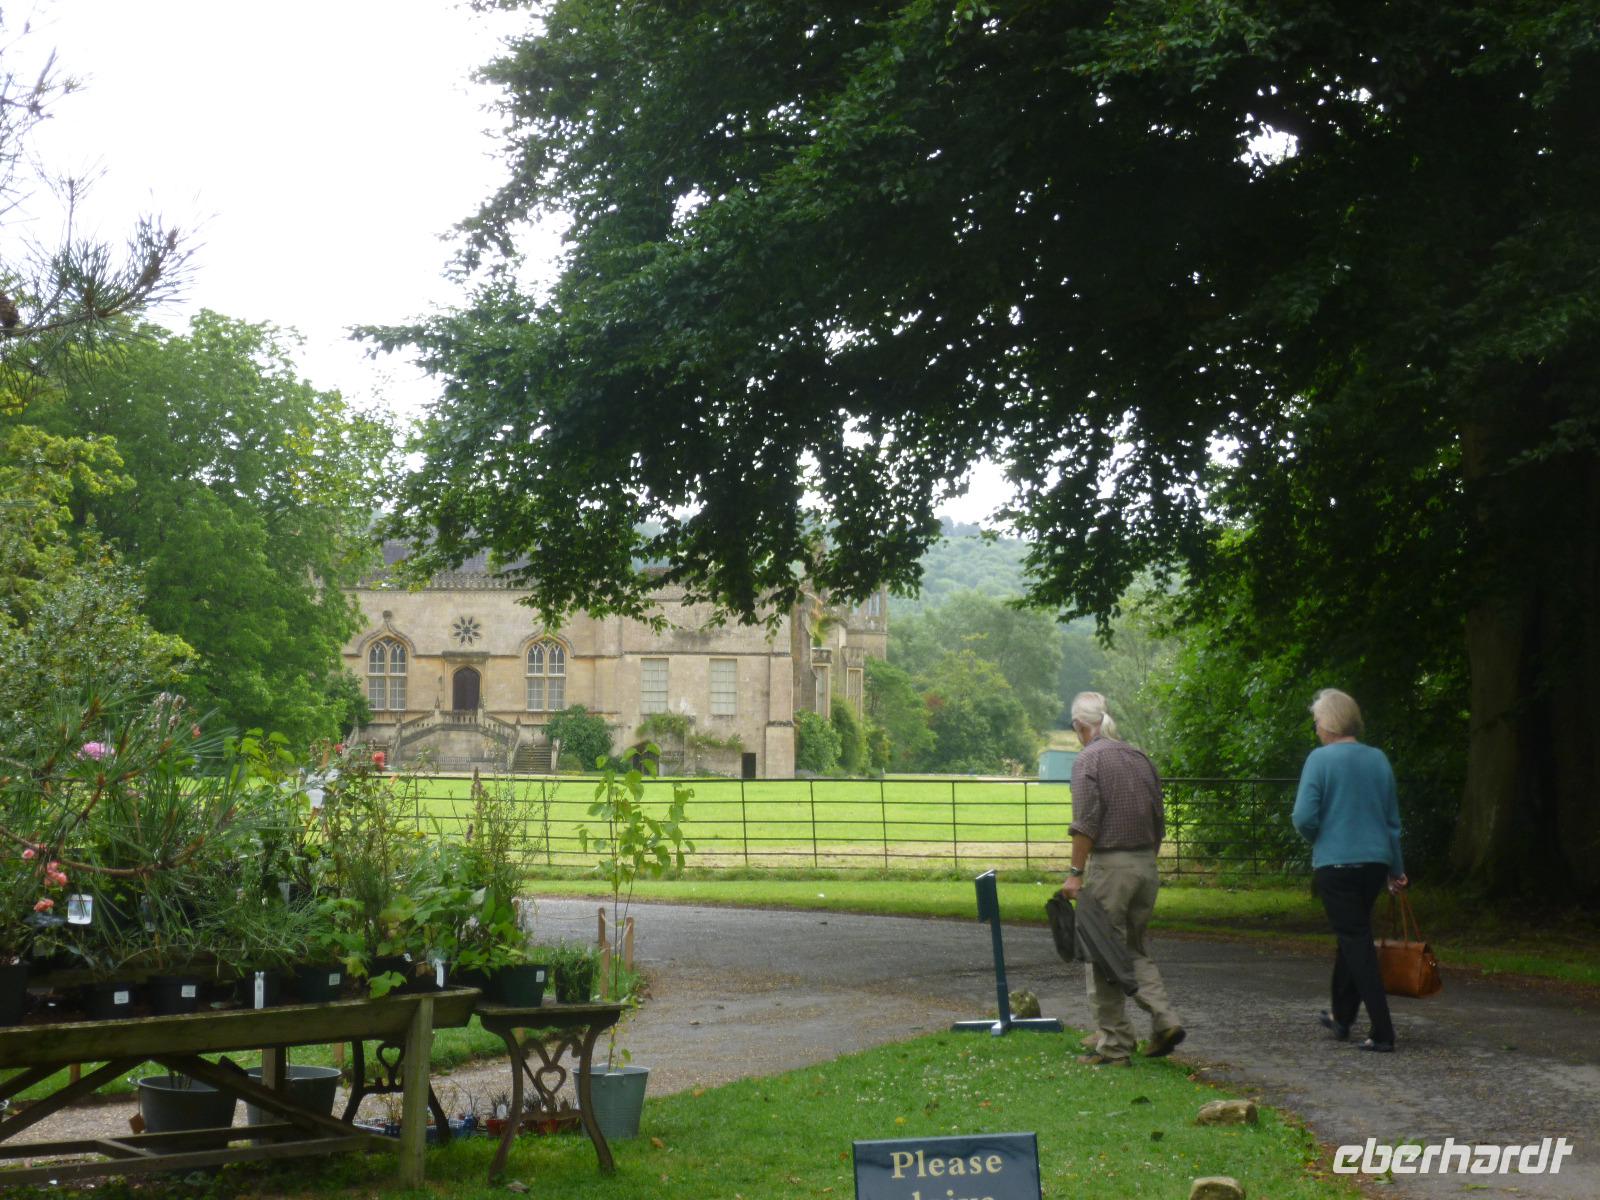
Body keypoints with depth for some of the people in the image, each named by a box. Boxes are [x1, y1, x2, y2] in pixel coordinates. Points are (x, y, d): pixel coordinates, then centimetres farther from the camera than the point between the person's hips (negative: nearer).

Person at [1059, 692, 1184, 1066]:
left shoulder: (1089, 759, -8)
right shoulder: (1141, 758, 12)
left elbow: (1085, 823, -16)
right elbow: (1159, 822, 15)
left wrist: (1075, 873, -13)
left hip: (1109, 866, -7)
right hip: (1147, 866, 7)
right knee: (1134, 950, 20)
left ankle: (1114, 1045, 3)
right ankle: (1164, 1019, 4)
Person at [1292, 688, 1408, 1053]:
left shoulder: (1321, 759, -11)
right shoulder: (1378, 759, 6)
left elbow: (1304, 817, -17)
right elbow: (1393, 819, 13)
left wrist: (1316, 840, 5)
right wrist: (1397, 869, 21)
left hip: (1335, 863, -6)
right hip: (1375, 861, 6)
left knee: (1356, 942, -3)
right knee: (1354, 937, 21)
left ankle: (1382, 1032, -8)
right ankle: (1341, 1016, 35)